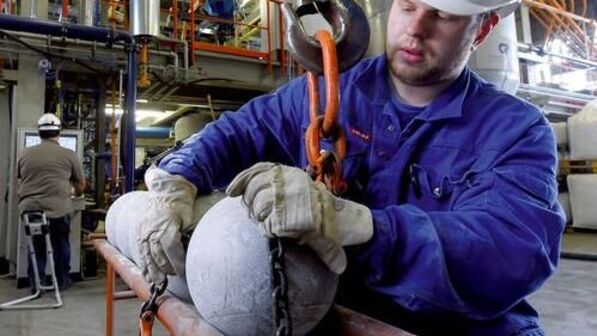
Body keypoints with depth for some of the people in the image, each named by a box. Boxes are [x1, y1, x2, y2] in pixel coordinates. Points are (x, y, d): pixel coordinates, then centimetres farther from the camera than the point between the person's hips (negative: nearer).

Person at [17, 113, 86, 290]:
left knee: (36, 245, 17)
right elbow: (81, 186, 12)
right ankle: (62, 280, 26)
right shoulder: (69, 155, 3)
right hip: (58, 208, -3)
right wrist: (77, 193, 36)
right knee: (61, 245, 15)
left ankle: (36, 282, 25)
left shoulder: (25, 154, 13)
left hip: (30, 208, 3)